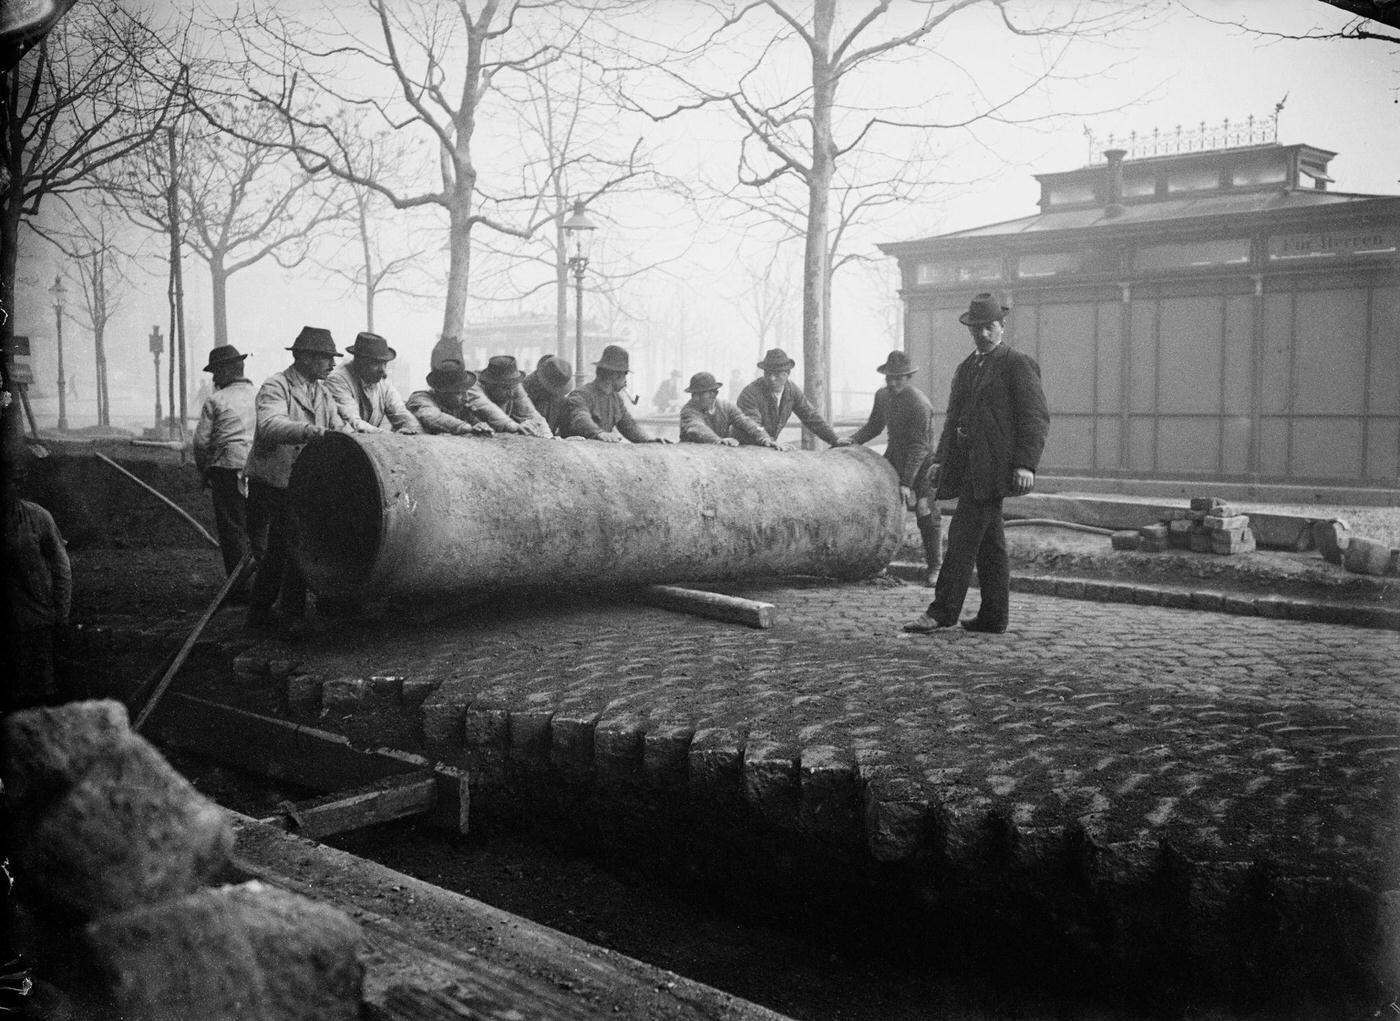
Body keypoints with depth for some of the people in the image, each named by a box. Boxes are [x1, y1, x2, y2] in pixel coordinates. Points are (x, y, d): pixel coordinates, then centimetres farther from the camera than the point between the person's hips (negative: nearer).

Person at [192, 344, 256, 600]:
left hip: (228, 470, -4)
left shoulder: (216, 400, -1)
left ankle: (240, 589, 0)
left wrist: (204, 473, 12)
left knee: (232, 530, 1)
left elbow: (201, 442, 0)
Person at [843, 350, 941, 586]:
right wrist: (855, 440, -4)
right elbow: (874, 425, 15)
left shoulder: (920, 404, -25)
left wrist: (907, 482, -28)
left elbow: (919, 447, -25)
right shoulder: (882, 395, -2)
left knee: (926, 517, -2)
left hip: (919, 464, -6)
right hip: (893, 458, 6)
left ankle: (934, 567, 11)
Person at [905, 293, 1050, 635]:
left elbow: (1037, 418, -8)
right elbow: (953, 418, 24)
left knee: (963, 536, -12)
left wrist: (1026, 463, -18)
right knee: (988, 542, 10)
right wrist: (940, 459, 13)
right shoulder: (965, 368, 20)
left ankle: (943, 611, -11)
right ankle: (993, 616, 15)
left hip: (994, 467, -8)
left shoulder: (1019, 365, -3)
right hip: (969, 467, 8)